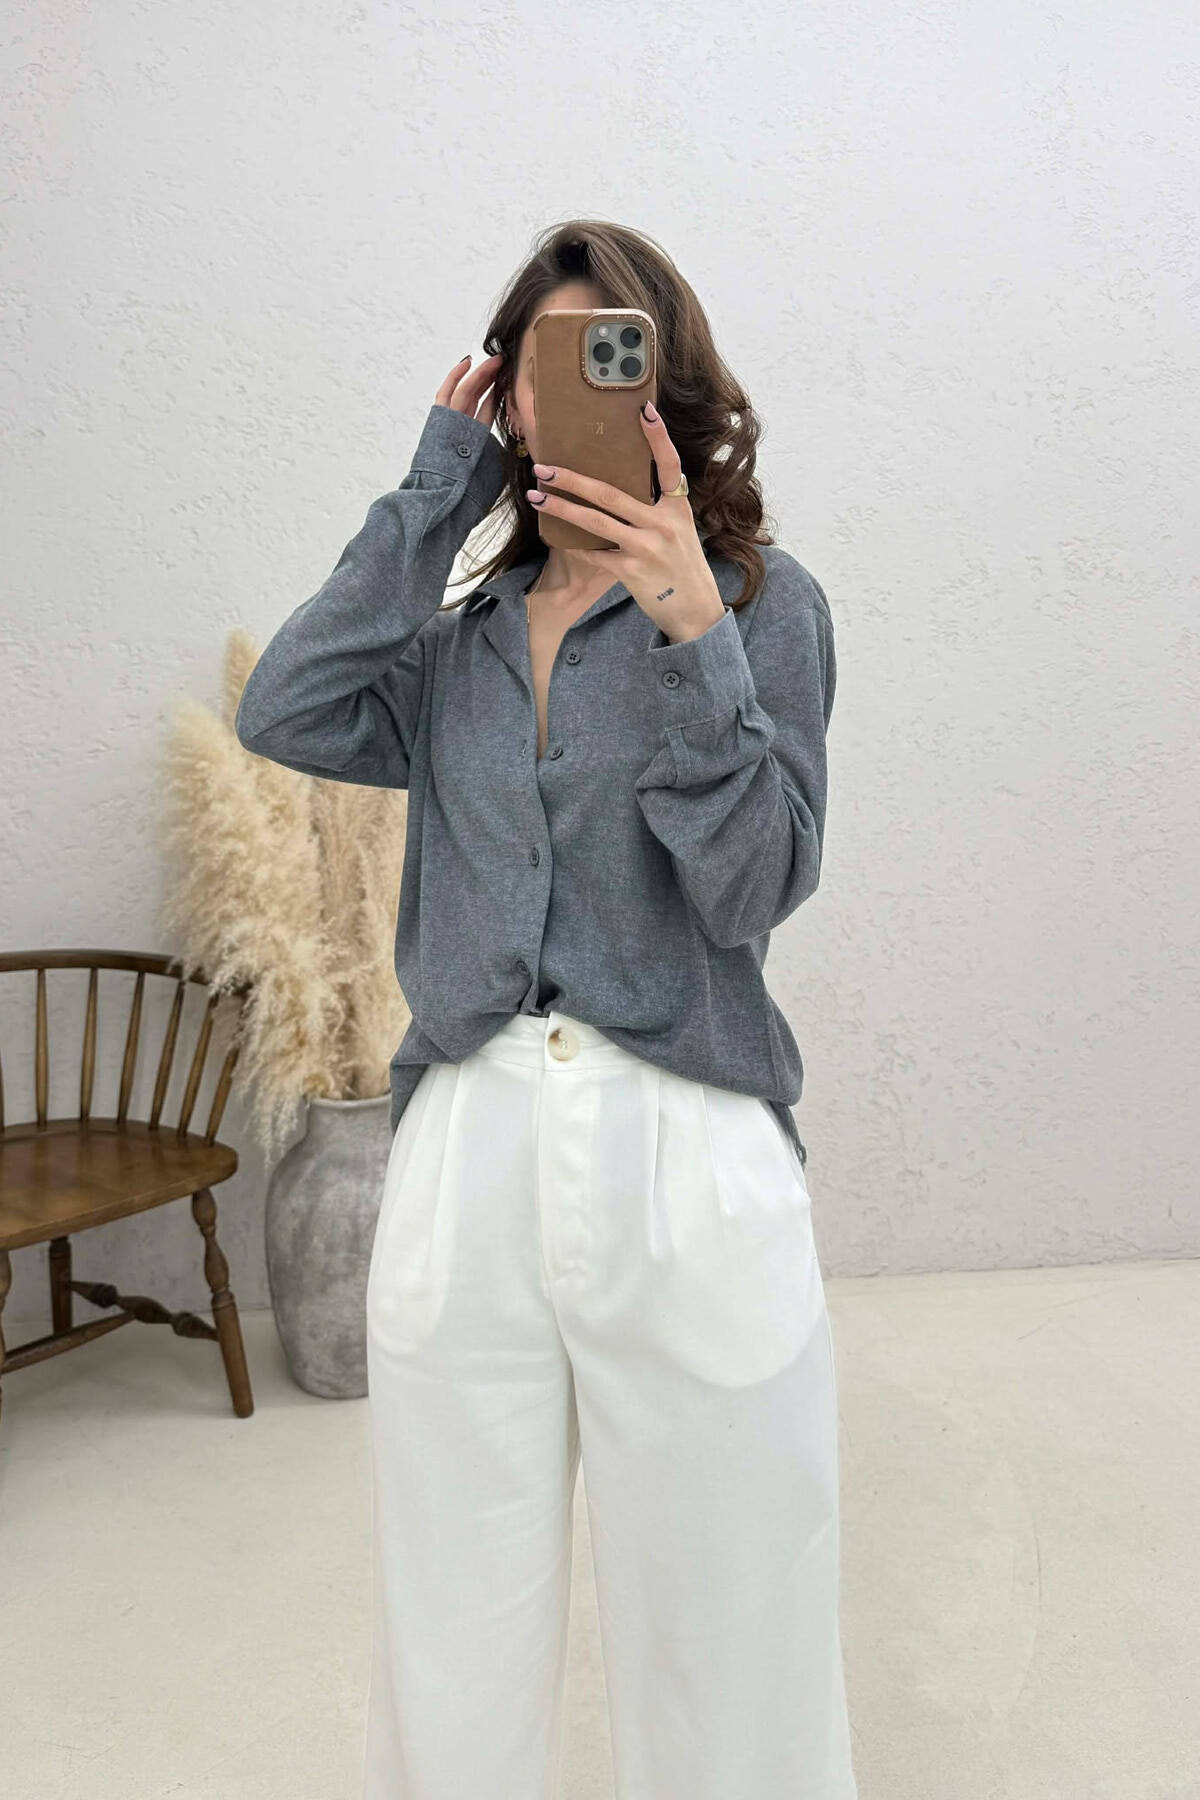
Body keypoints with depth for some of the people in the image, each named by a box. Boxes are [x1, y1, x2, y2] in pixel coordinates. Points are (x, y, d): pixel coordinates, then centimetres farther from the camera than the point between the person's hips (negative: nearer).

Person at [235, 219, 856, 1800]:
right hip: (467, 1148, 3)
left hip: (686, 1152, -3)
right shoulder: (462, 633, 15)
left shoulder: (763, 601, 3)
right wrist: (432, 503, 2)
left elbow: (758, 886, -6)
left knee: (719, 1640, 10)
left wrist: (692, 636, -17)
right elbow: (285, 716, -3)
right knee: (456, 1653, 15)